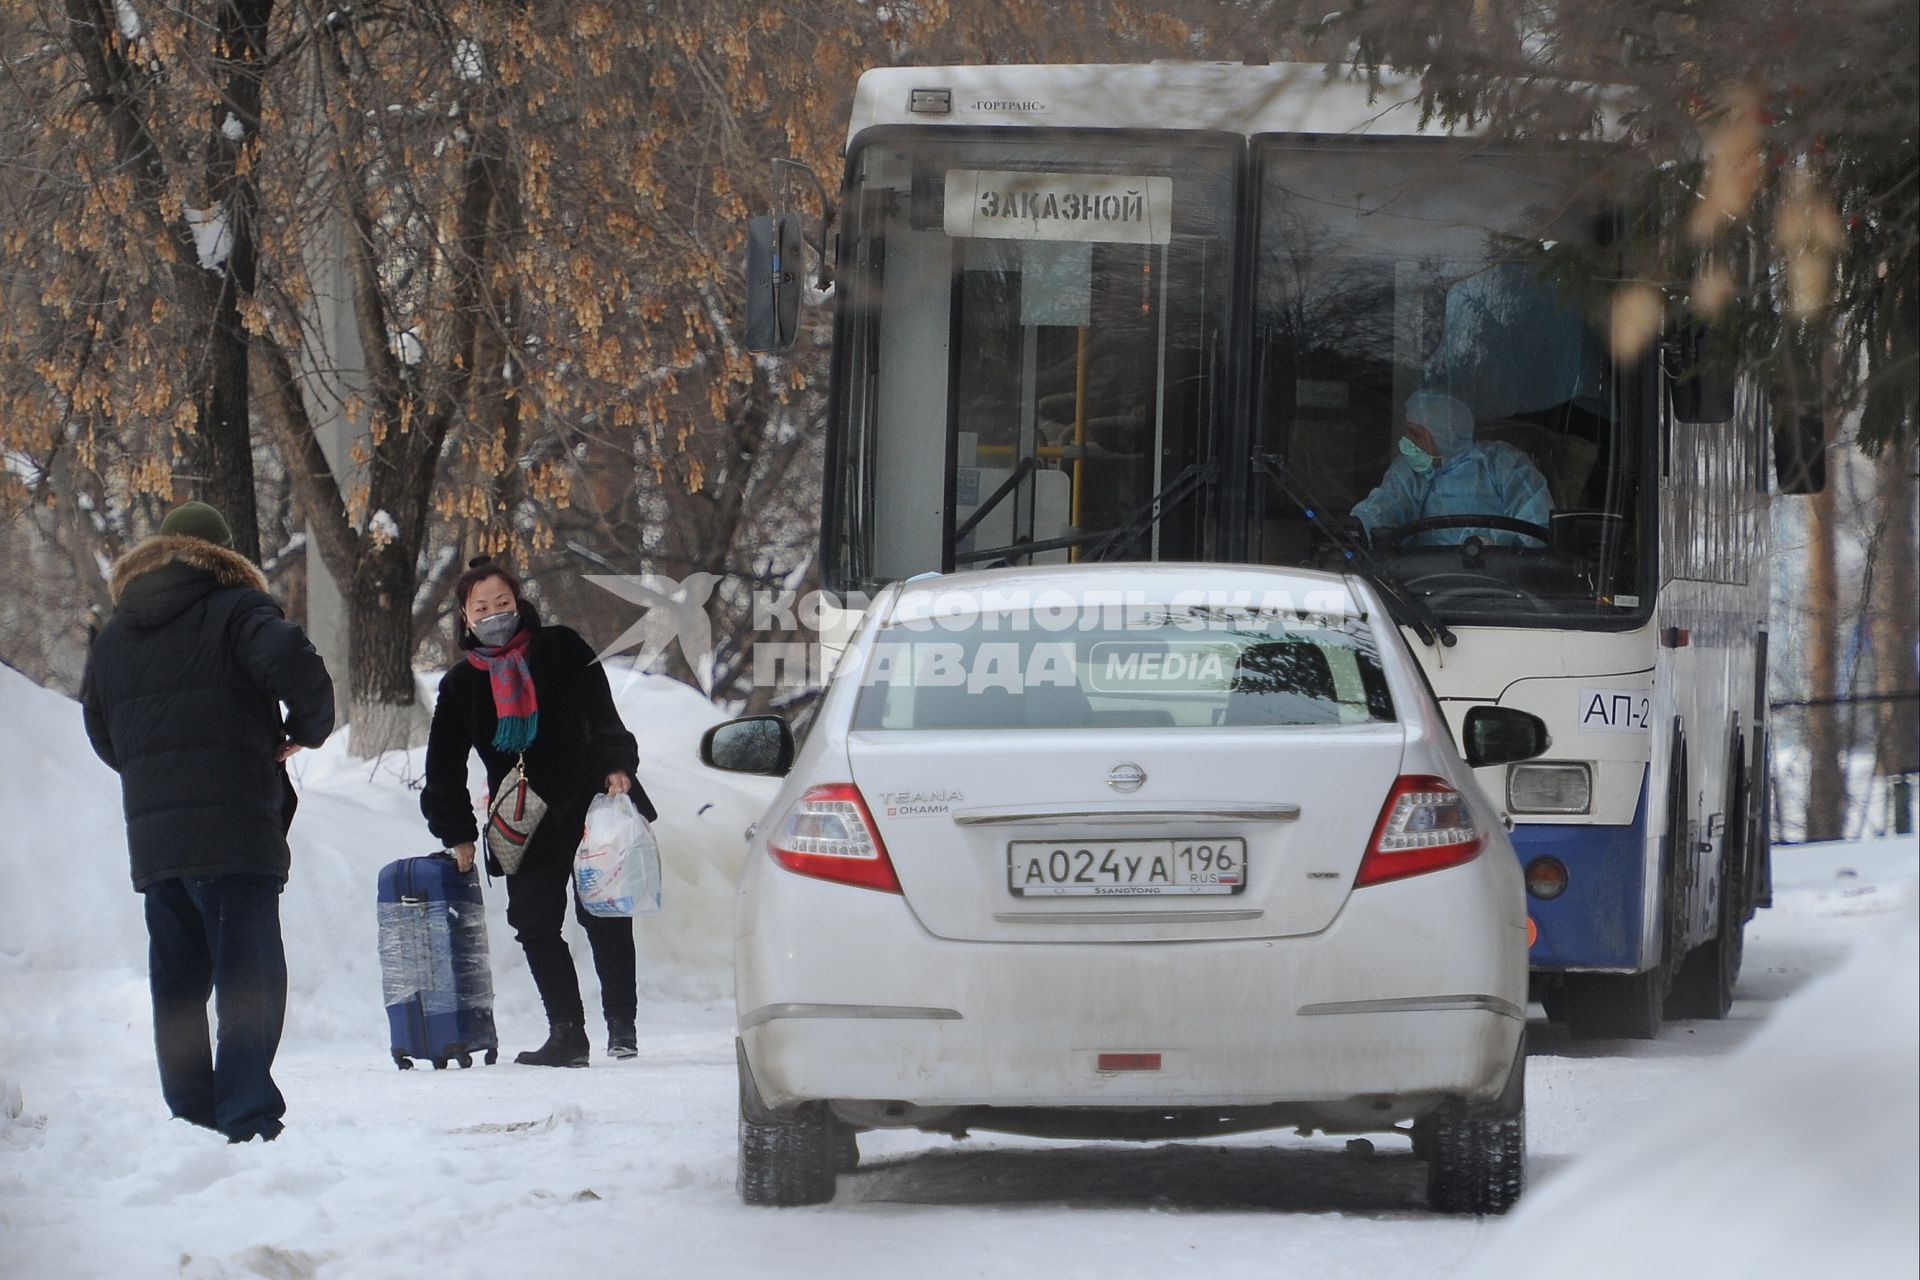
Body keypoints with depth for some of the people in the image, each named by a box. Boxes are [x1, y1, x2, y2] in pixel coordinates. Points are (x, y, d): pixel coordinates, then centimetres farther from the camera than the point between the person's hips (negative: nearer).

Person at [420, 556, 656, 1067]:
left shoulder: (560, 651, 3)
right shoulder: (461, 685, 8)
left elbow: (601, 714, 1)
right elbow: (444, 769, 9)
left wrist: (616, 766, -15)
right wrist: (457, 834, 3)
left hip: (588, 809, -2)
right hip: (526, 828, 2)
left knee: (603, 916, -3)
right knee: (535, 926, -4)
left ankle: (621, 1025, 5)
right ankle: (566, 1032, 1)